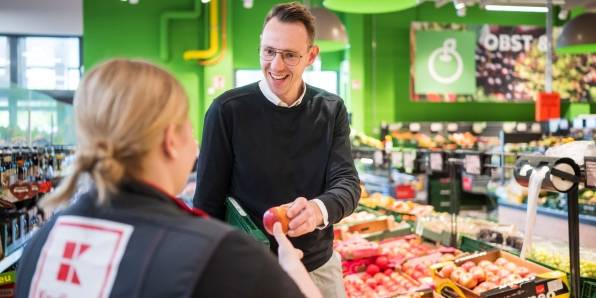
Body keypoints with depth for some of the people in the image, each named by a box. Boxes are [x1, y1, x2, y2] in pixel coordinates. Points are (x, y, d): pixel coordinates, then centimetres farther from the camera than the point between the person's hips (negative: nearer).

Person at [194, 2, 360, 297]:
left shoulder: (331, 110, -3)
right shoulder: (227, 110, -13)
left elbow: (347, 182, -9)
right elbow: (208, 202, -9)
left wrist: (319, 209, -32)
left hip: (319, 266, 3)